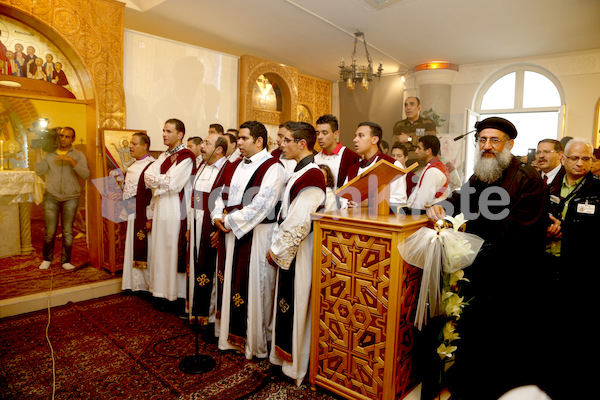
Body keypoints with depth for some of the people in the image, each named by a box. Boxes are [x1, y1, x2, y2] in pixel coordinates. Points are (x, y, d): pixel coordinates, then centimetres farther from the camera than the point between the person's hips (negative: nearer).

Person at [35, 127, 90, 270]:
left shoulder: (78, 155, 3)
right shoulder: (49, 154, 7)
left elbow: (85, 174, -12)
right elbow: (39, 171, -4)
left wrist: (71, 161, -22)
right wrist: (39, 154, -4)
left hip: (71, 198, -1)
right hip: (51, 196, 1)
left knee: (68, 232, 4)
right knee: (49, 231, 3)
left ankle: (66, 260, 18)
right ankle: (47, 259, 23)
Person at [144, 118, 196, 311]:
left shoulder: (186, 157, -9)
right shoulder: (163, 156, 17)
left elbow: (173, 183, -17)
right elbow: (148, 176, 5)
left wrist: (157, 180, -2)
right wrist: (164, 181, -10)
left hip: (176, 210, -8)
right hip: (160, 209, 8)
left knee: (176, 250, -2)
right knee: (161, 250, 11)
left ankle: (178, 296, 9)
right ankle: (163, 292, 23)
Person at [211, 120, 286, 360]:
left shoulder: (272, 168, -11)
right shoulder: (237, 165, 15)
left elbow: (260, 205, -20)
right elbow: (224, 194, 17)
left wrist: (230, 220, -14)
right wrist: (218, 216, -1)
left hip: (258, 235, -8)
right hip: (233, 233, 8)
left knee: (254, 287, 0)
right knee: (233, 284, 14)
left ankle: (256, 342, 18)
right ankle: (234, 337, 30)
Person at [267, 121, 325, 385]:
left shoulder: (310, 176, -21)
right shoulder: (300, 172, 11)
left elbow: (299, 223, -24)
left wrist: (277, 250, -13)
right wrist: (277, 246, 10)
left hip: (300, 252, -10)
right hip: (289, 250, 10)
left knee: (295, 305, 4)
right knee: (287, 302, 19)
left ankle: (297, 366, 24)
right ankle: (286, 356, 36)